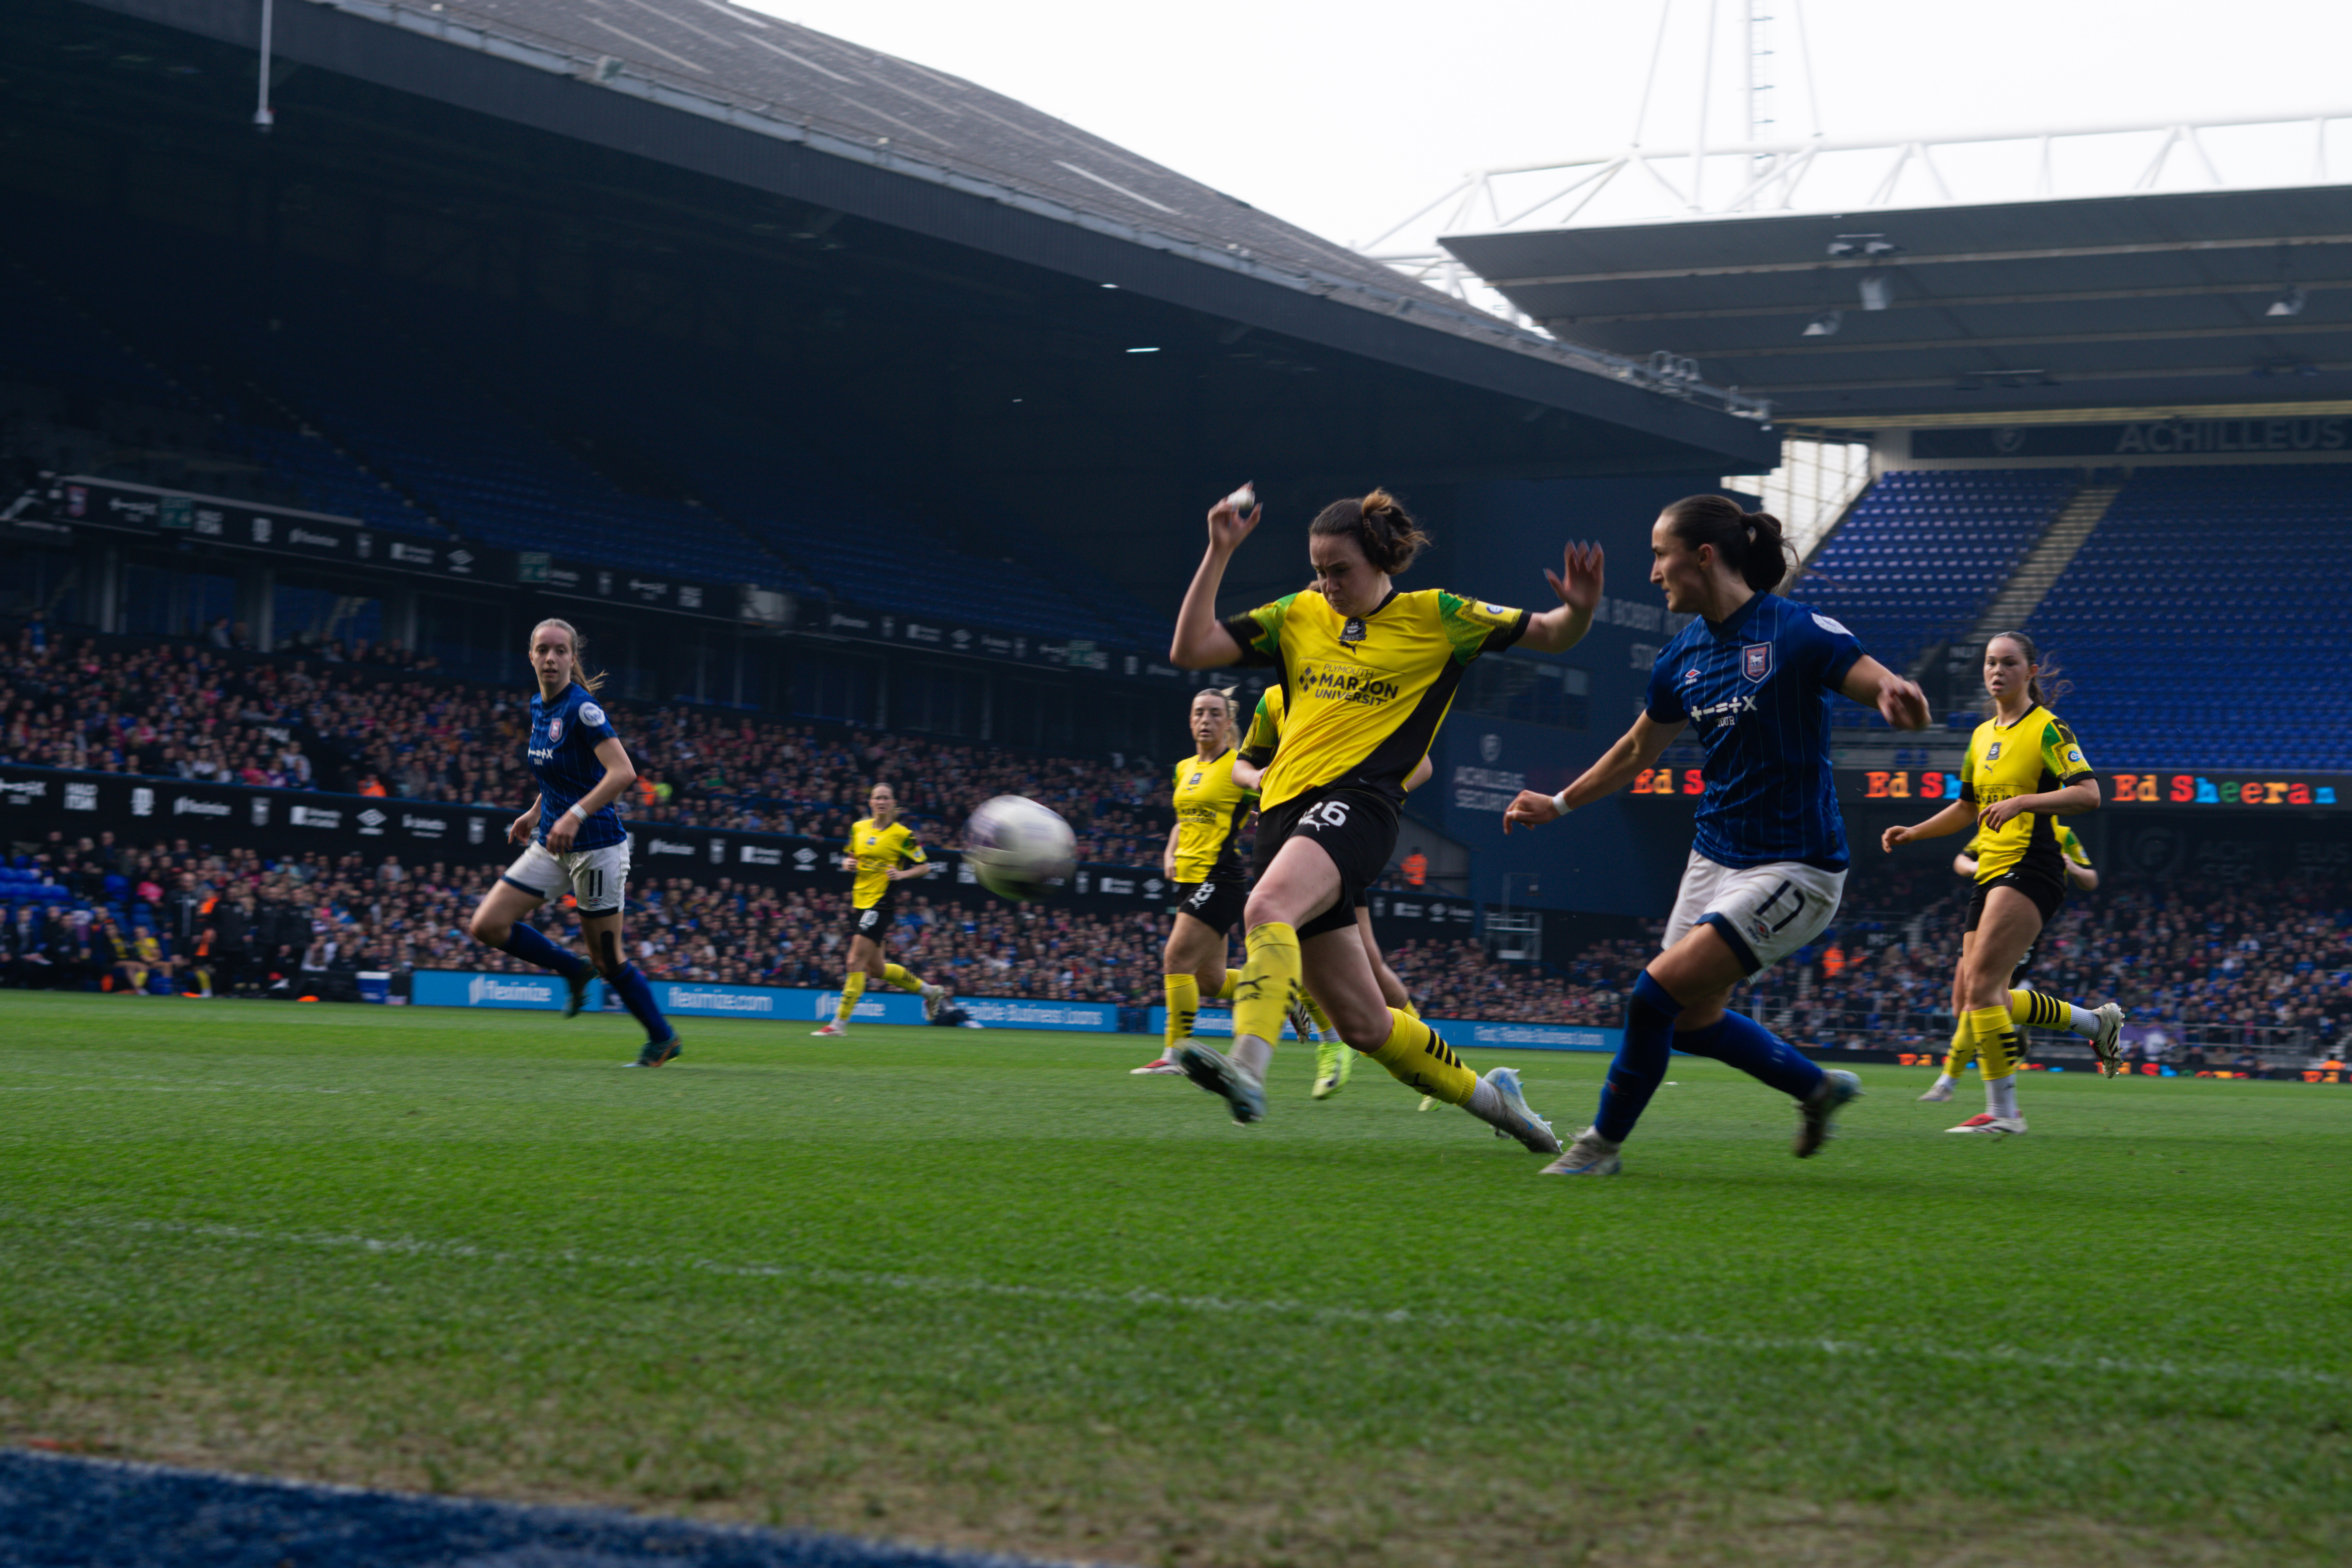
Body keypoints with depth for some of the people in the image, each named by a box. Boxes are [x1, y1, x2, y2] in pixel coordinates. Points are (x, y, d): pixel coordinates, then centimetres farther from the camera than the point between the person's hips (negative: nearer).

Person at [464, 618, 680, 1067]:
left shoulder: (581, 707, -17)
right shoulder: (538, 706, 8)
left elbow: (623, 773, -26)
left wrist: (575, 815, -31)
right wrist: (535, 811, 21)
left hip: (596, 846, -8)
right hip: (551, 845, 8)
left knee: (608, 959, 0)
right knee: (487, 925, -3)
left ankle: (663, 1037, 20)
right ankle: (574, 971, 15)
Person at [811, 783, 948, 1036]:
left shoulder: (903, 835, -5)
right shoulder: (858, 828, 10)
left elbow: (925, 867, 0)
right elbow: (851, 858, 23)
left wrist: (902, 874, -17)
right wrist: (847, 864, 1)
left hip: (881, 903, -7)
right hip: (859, 901, 7)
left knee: (856, 962, -13)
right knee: (876, 968, 13)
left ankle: (840, 1023, -7)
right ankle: (930, 991, 32)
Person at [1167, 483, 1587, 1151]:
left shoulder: (1437, 617, 7)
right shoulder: (1298, 616, 16)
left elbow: (1550, 636, 10)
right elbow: (1190, 649, 10)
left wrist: (1579, 610, -13)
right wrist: (1218, 554, 3)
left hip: (1355, 802, -5)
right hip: (1286, 809, 5)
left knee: (1268, 906, -37)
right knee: (1364, 1024, 7)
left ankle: (1248, 1069, -53)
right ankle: (1484, 1094, 27)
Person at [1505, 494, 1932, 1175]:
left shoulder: (1798, 632, -16)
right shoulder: (1683, 656, 5)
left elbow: (1891, 693, -20)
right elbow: (1637, 750, 21)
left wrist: (1898, 699, -44)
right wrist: (1560, 804, 26)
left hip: (1794, 869, -8)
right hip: (1715, 857, 8)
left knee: (1658, 992, -14)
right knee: (1692, 1021, 15)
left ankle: (1603, 1144, 5)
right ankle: (1819, 1087, 37)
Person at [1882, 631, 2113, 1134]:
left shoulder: (2047, 729, -5)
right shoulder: (1982, 736, 18)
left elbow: (2088, 794, -16)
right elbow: (1966, 808, 30)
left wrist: (2022, 802, -25)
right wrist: (1912, 833, 18)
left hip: (2030, 871, -9)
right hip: (1991, 874, 9)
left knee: (1981, 985, -18)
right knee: (1968, 1001, 6)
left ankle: (2003, 1111, -12)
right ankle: (2095, 1021, 21)